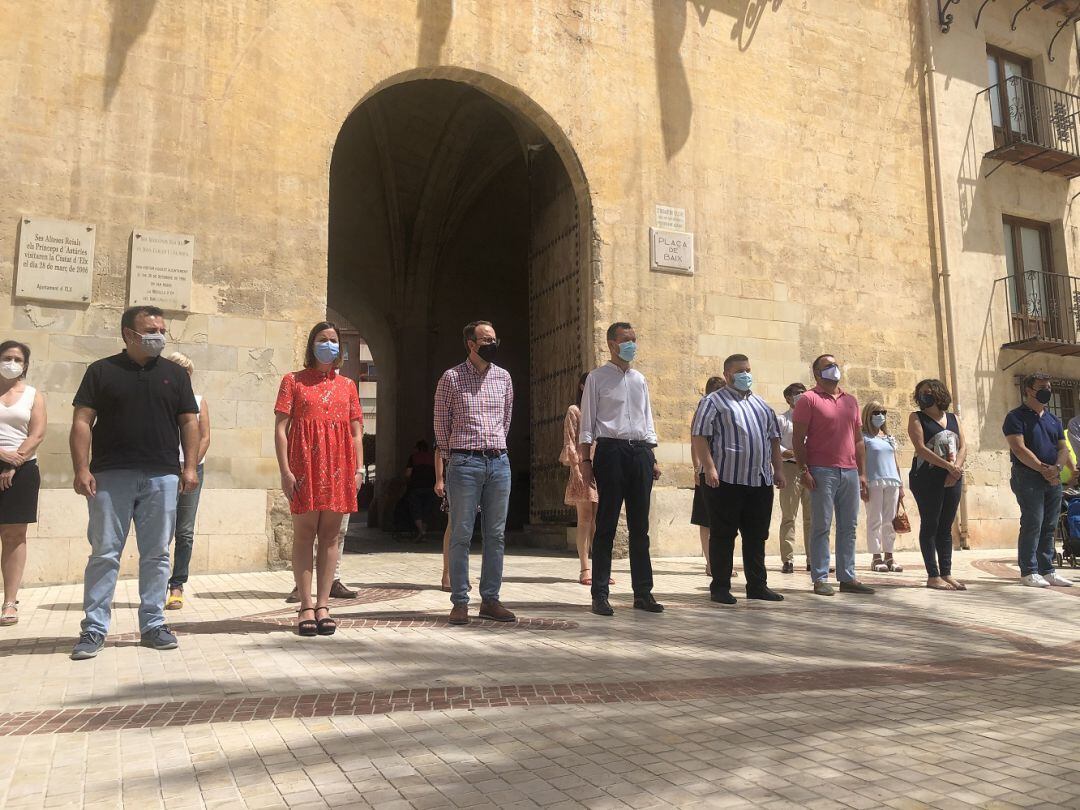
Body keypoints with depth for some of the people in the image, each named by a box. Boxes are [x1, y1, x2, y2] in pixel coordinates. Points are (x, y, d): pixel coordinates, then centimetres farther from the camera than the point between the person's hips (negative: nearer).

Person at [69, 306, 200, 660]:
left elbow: (189, 422, 10)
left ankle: (153, 624, 15)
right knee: (104, 553, 1)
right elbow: (82, 421, 1)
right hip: (110, 475, -2)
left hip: (162, 476, 2)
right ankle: (94, 628, 9)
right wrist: (81, 468, -9)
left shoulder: (175, 374, 12)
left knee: (157, 554, 6)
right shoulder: (101, 371, 6)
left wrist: (190, 466, 0)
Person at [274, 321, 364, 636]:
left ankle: (323, 605, 10)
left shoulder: (347, 385, 15)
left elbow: (357, 431, 14)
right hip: (305, 465, -2)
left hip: (339, 467, 3)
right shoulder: (294, 380, 7)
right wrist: (285, 471, -9)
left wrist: (359, 468, 2)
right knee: (304, 534, 0)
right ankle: (306, 607, 6)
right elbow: (280, 428, 0)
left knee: (330, 535, 4)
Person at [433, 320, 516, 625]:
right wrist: (453, 460, 9)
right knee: (461, 535, 0)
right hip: (465, 464, -4)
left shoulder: (503, 377, 11)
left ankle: (490, 599, 15)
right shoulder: (451, 378, 0)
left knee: (495, 535, 6)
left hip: (499, 462, 4)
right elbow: (441, 424, 5)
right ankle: (460, 602, 7)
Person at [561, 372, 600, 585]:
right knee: (585, 519, -4)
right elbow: (569, 442, -4)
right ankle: (585, 569, -1)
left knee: (599, 520, 4)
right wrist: (576, 467, -13)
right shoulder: (574, 411, 3)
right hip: (583, 467, -5)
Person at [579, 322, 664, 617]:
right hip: (611, 451, -5)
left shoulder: (640, 379, 18)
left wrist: (653, 459, 13)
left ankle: (643, 592, 14)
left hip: (640, 452, 5)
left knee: (639, 526, 8)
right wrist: (586, 461, -8)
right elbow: (587, 423, -1)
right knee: (606, 525, -2)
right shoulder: (597, 378, 3)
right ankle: (600, 594, 4)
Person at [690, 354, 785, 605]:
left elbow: (773, 438, 23)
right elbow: (698, 436, -9)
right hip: (727, 480, -6)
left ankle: (757, 585, 20)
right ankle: (720, 587, 7)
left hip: (760, 481, 6)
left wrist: (778, 469, 14)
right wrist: (709, 468, -18)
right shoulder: (714, 401, 0)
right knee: (723, 536, 0)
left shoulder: (761, 404, 21)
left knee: (756, 536, 11)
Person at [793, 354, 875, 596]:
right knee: (821, 526, -3)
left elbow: (858, 439, 19)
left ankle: (847, 578, 14)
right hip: (822, 472, -6)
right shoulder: (809, 399, 0)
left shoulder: (851, 401, 18)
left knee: (848, 527, 8)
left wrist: (862, 473, 13)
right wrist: (804, 470, -13)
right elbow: (798, 439, -5)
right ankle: (820, 579, 2)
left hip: (850, 472, 6)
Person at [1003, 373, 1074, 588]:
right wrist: (1043, 469, -16)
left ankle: (1047, 570, 13)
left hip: (1053, 480, 7)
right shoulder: (1016, 417, -3)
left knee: (1049, 527, 8)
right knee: (1032, 524, -9)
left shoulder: (1053, 420, 19)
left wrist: (1056, 468, -7)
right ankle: (1029, 572, -5)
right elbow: (1019, 449, -13)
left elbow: (1063, 449, 13)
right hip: (1028, 477, -7)